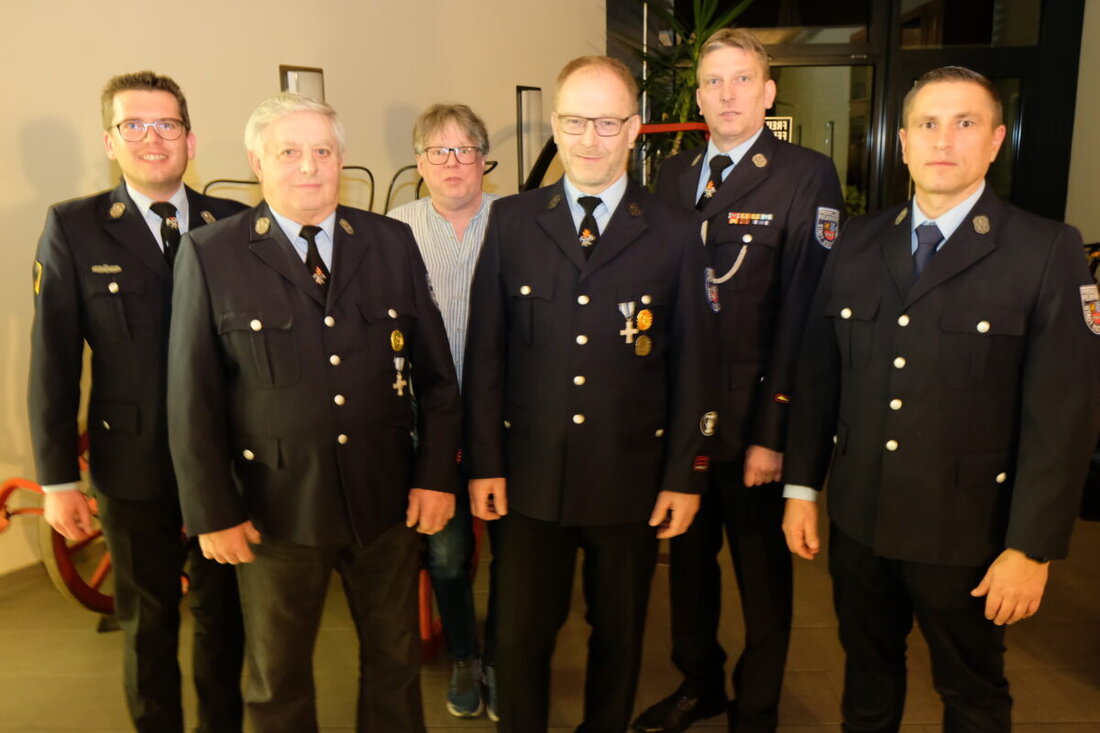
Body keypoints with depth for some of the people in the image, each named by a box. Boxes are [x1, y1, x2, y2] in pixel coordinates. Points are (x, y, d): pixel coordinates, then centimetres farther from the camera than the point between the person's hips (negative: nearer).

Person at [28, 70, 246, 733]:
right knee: (147, 626, 15)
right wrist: (58, 478, -4)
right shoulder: (73, 228, -3)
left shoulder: (235, 225, -1)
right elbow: (54, 360, -3)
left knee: (224, 615, 18)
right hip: (134, 466, -1)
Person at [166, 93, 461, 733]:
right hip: (276, 509, -1)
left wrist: (438, 474, -2)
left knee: (395, 658, 19)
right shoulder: (210, 255, -5)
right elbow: (192, 397, -4)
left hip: (388, 498, 2)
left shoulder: (391, 242, 1)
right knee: (278, 679, 18)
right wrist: (213, 512, -5)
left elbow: (435, 370, 3)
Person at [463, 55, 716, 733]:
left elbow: (691, 366, 0)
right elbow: (486, 352, 1)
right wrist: (485, 463, -1)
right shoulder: (511, 222, 1)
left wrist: (684, 476, -2)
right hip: (530, 475, 1)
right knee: (521, 637, 12)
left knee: (619, 636, 17)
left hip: (631, 479, 0)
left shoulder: (674, 235, -2)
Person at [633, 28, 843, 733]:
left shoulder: (807, 176, -7)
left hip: (753, 419, -4)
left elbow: (805, 312, -13)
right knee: (688, 556, 19)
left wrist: (773, 432, -17)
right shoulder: (674, 174, 9)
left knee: (762, 569, 12)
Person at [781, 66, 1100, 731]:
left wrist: (1033, 548, -13)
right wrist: (802, 486, 3)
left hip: (967, 533, -3)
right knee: (867, 674, 22)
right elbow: (818, 374, 4)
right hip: (858, 521, 3)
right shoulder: (857, 244, 2)